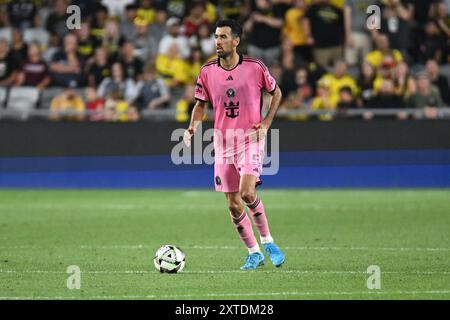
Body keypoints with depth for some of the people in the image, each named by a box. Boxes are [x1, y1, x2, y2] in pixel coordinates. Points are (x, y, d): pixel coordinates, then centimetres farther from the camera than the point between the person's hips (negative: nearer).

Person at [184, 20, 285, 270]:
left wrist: (267, 123, -4)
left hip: (251, 139, -4)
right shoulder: (207, 72, 0)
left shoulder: (255, 67, -8)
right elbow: (201, 104, 13)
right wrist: (193, 127, -5)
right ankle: (254, 254, 19)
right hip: (223, 143, 4)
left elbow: (276, 92, 7)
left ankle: (267, 240, -3)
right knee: (233, 205, 4)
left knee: (246, 192, -23)